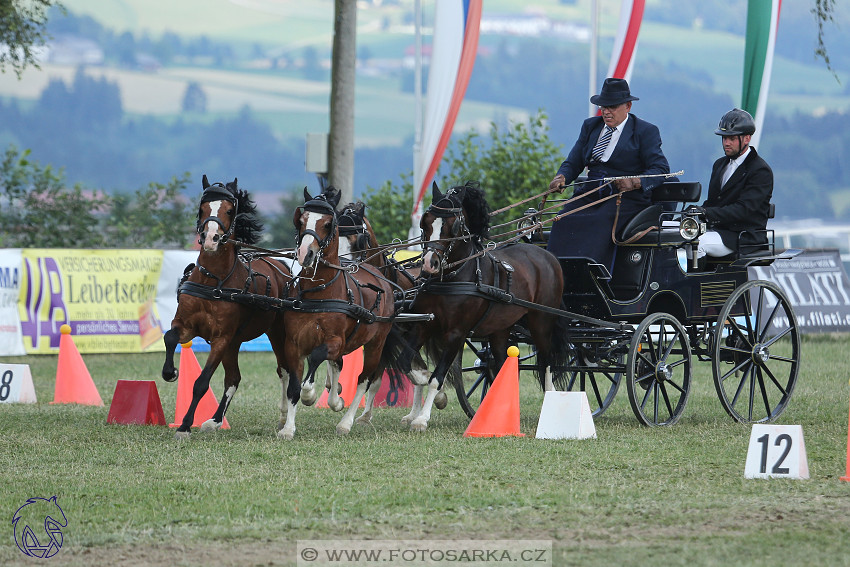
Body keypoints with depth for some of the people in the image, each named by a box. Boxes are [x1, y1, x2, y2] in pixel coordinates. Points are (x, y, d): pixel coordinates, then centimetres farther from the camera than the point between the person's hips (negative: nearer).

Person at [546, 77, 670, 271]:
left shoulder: (646, 131, 4)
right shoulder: (590, 126, 20)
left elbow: (660, 169, -5)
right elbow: (573, 162, 16)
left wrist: (635, 182, -24)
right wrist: (562, 177, -7)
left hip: (626, 198, -5)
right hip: (590, 195, 5)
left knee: (599, 226, -33)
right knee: (565, 223, -25)